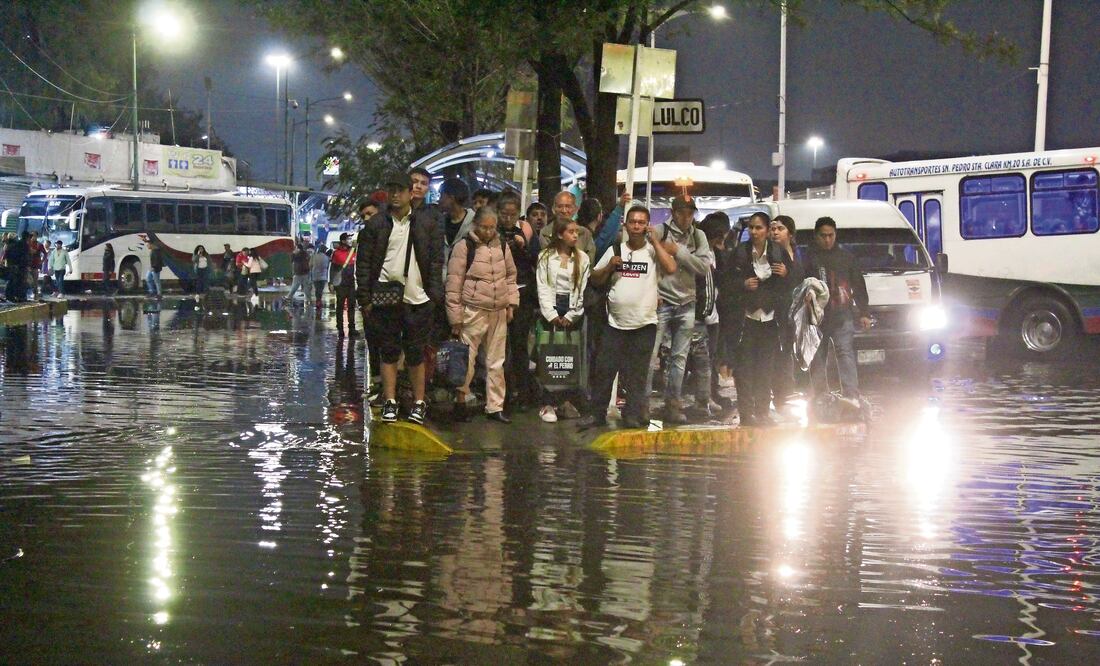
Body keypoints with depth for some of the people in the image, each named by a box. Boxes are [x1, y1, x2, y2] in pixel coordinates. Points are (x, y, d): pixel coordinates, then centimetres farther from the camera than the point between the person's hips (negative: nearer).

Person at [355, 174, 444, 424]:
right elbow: (363, 262, 4)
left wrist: (434, 295, -3)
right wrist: (365, 298, -3)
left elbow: (437, 260, 4)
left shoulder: (428, 223, 4)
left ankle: (419, 403, 13)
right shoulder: (376, 224, 4)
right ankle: (390, 403, 11)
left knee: (416, 353, 6)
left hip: (417, 299, 0)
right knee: (388, 352, 6)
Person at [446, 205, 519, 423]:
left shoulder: (502, 245, 7)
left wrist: (511, 303, 9)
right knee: (467, 358, -4)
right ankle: (460, 400, 9)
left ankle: (495, 407, 15)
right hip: (473, 312, -5)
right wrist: (455, 317, -9)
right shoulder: (465, 246, -8)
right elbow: (454, 283, -8)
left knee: (496, 362, 9)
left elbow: (510, 275, 19)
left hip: (499, 313, 5)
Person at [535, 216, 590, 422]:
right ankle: (548, 404, -5)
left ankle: (567, 401, 6)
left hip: (573, 312, 1)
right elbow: (543, 288, -2)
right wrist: (552, 316, -10)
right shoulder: (545, 257, 3)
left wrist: (570, 317, -6)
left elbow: (582, 290, 2)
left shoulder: (582, 258, 6)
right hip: (551, 310, -1)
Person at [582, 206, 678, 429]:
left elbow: (671, 268, -18)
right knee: (604, 370, 2)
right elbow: (596, 279, 13)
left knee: (637, 374, 4)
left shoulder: (653, 251, 2)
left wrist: (655, 241, -11)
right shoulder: (614, 250, 10)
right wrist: (609, 266, -6)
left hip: (644, 324, -2)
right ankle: (597, 413, 9)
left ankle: (633, 414, 12)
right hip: (615, 323, 2)